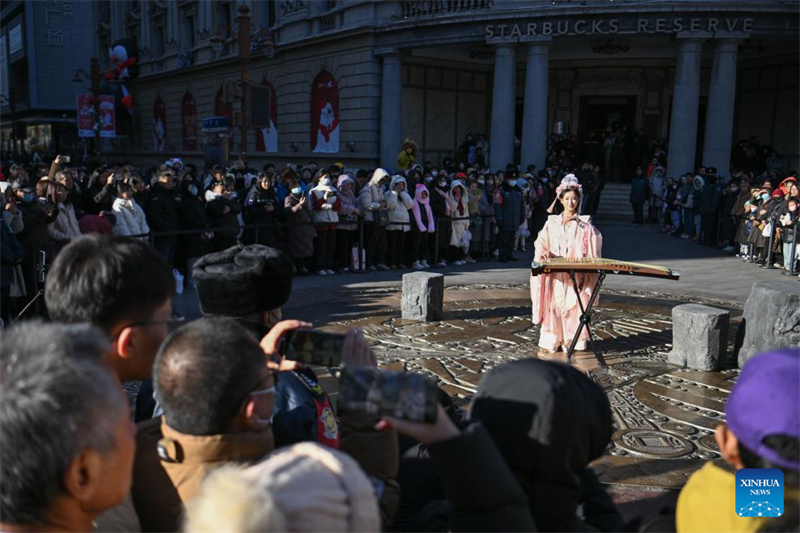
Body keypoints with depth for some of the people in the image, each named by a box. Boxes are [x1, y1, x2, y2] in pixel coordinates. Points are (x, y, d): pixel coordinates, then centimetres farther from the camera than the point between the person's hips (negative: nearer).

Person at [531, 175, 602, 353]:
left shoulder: (585, 225, 6)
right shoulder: (552, 223, 9)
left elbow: (592, 251, 2)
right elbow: (541, 244, 2)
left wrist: (584, 261, -15)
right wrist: (544, 253, -17)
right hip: (556, 275, 1)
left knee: (575, 307, -4)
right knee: (554, 306, -2)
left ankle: (574, 342, 2)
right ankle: (552, 342, 4)